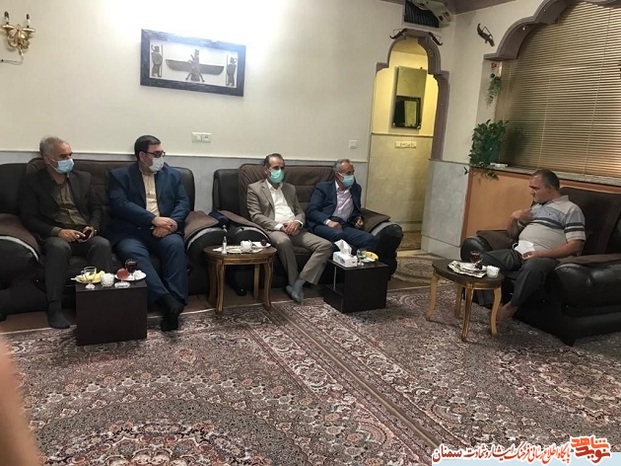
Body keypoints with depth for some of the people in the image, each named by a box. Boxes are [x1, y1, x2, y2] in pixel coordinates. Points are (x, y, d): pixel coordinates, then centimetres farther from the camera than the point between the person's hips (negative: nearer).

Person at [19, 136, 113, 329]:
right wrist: (57, 231, -18)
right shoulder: (32, 181, 4)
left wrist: (92, 226, -5)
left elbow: (96, 208, 17)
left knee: (103, 244, -32)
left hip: (84, 235, 3)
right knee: (59, 247, -39)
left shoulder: (83, 178, 15)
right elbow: (29, 218, -3)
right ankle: (54, 307, -29)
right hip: (54, 236, -3)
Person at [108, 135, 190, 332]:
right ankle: (167, 301, -42)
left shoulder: (173, 174, 18)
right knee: (133, 252, -34)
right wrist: (154, 219, -17)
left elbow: (183, 203, 9)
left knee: (175, 245, -31)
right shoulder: (120, 175, 9)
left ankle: (175, 300, -36)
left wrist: (170, 223, -13)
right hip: (131, 232, -2)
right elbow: (120, 205, -6)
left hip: (163, 231, 2)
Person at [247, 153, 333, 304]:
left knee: (326, 245, -19)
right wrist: (280, 226, -17)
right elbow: (256, 216, -3)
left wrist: (297, 222, -6)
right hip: (273, 230, -5)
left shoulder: (290, 188, 25)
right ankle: (294, 283, -22)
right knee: (284, 241, -42)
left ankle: (298, 283, -23)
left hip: (294, 229, 5)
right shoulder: (255, 188, 9)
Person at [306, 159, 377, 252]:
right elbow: (311, 211, -1)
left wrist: (358, 219, 8)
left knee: (370, 240, -26)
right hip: (323, 225, -4)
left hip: (344, 226, 4)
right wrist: (328, 221, -18)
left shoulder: (356, 188, 21)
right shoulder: (323, 187, 9)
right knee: (338, 235, -39)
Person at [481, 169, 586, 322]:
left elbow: (575, 246, -10)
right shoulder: (535, 207, 25)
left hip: (546, 258, -7)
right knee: (483, 258, -16)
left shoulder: (571, 209, 2)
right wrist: (514, 217, 8)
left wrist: (541, 254, -20)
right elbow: (513, 234, 31)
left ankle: (512, 306, -21)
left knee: (532, 266, -42)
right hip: (519, 252, 7)